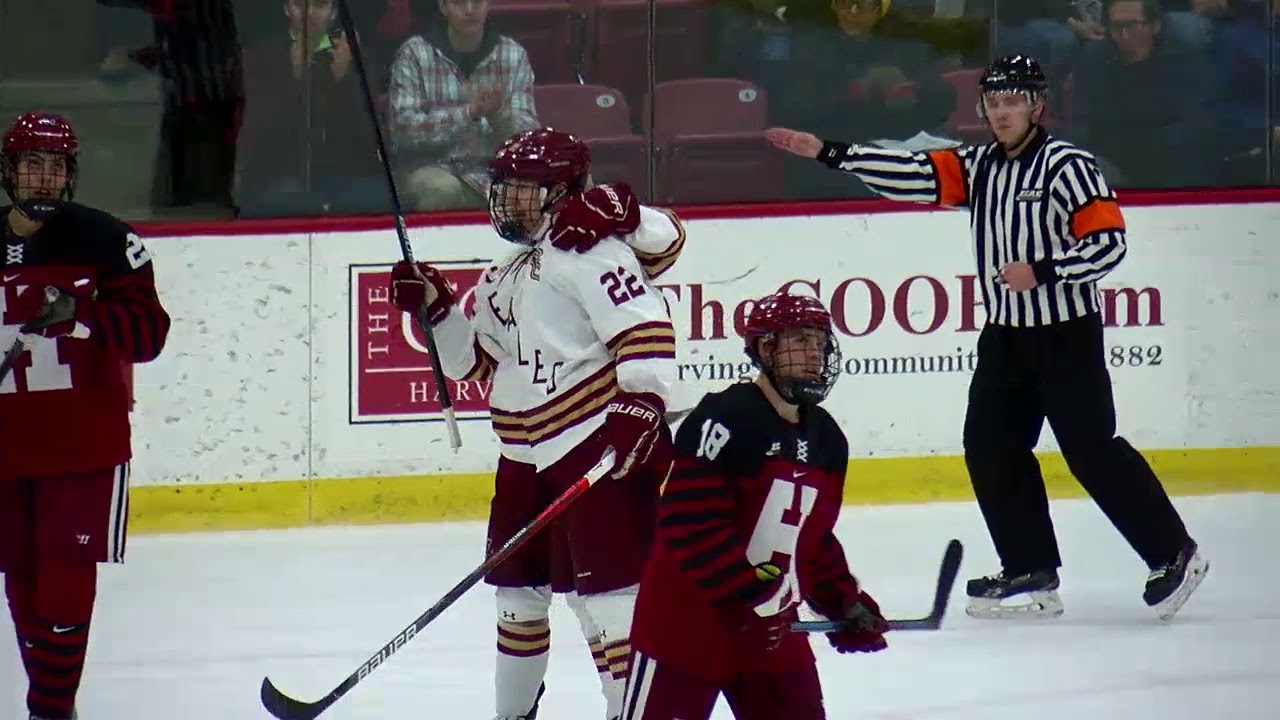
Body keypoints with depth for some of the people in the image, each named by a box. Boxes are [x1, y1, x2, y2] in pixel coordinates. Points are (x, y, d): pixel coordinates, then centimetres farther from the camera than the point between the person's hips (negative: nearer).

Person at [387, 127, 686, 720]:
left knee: (602, 586, -14)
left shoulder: (585, 247, -11)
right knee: (517, 586, 18)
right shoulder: (502, 280, 19)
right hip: (528, 458, 10)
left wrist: (640, 404, -26)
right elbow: (476, 361, 24)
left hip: (603, 448, -10)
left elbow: (644, 326, -18)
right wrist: (434, 308, 11)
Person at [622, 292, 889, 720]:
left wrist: (846, 602, 9)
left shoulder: (827, 440, 11)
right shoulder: (724, 419, -16)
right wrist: (748, 587, -26)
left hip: (770, 632, 8)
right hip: (686, 621, -8)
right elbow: (691, 522, -23)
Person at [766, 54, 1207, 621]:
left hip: (1066, 334, -7)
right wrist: (828, 153, -7)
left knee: (1091, 449, -8)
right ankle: (1032, 573, 8)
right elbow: (912, 176, 0)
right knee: (990, 446, 2)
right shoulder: (976, 167, 8)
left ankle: (1175, 555, 1)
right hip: (1005, 334, 7)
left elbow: (1109, 242, -16)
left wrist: (1041, 271, -23)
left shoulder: (1068, 166, -12)